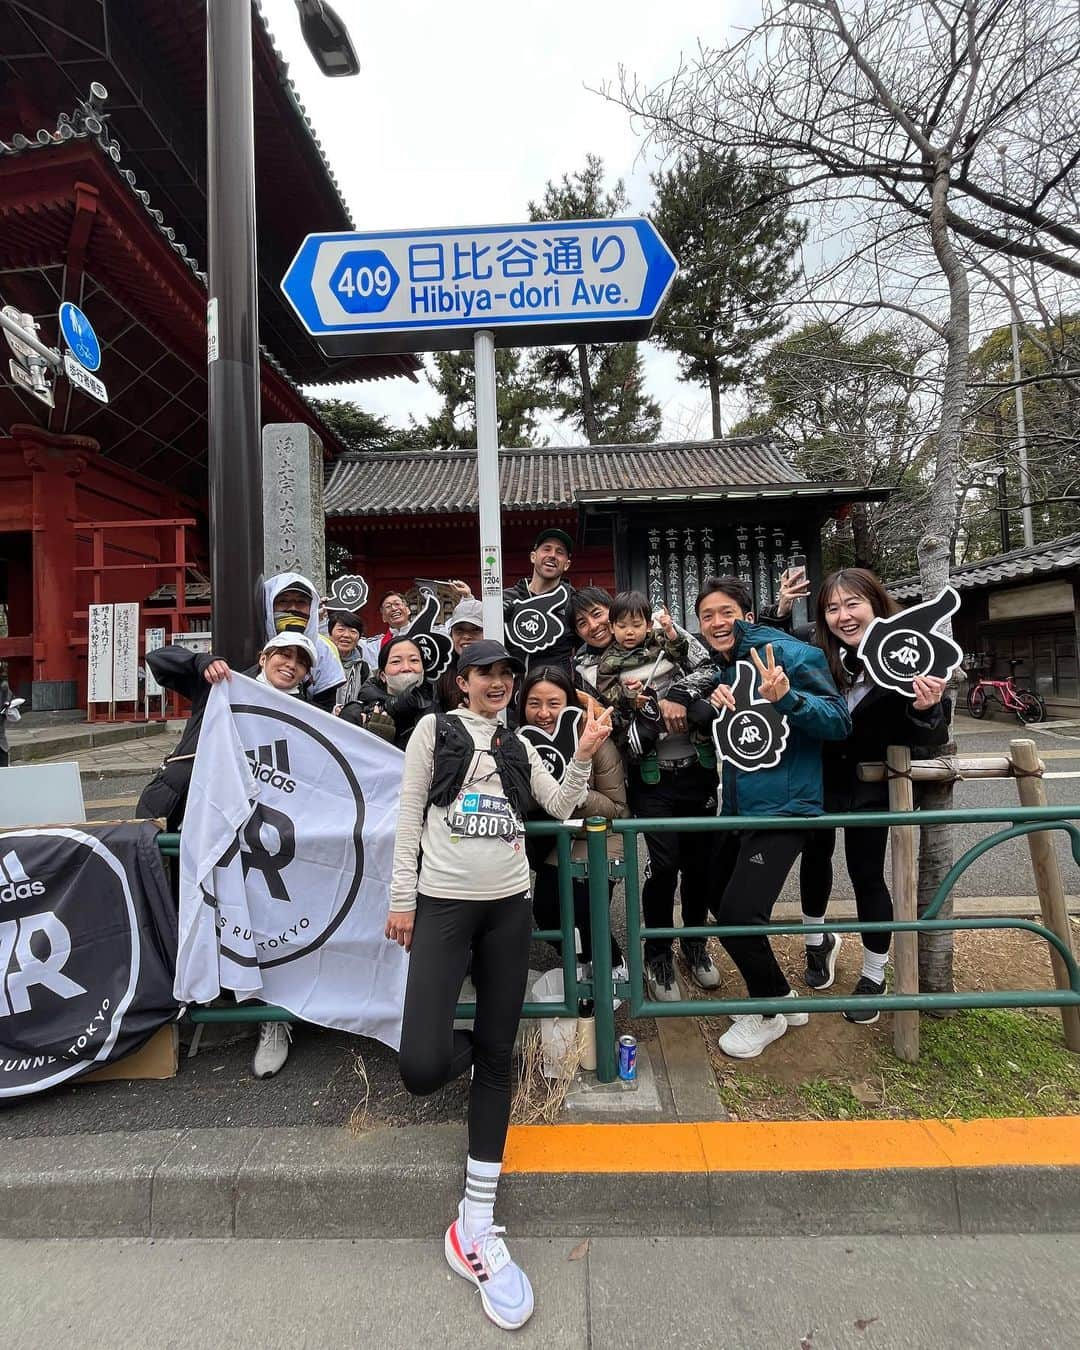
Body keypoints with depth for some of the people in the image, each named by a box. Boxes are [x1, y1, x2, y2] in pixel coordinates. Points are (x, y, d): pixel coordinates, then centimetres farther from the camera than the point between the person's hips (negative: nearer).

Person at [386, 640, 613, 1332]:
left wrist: (584, 755, -7)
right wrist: (402, 899, -3)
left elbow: (562, 807, 8)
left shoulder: (519, 746, 13)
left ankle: (476, 1225, 22)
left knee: (497, 1056, 7)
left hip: (508, 906, 4)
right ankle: (459, 1046, 25)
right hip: (444, 903, -3)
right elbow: (410, 815, 1)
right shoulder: (435, 729, 2)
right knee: (421, 1066, -13)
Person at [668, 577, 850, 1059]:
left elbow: (839, 721, -16)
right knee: (724, 905, 16)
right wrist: (712, 704, -5)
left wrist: (786, 697, -34)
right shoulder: (719, 669, 11)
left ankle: (770, 1009, 17)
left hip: (781, 808, -8)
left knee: (738, 913, -12)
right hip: (738, 807, 9)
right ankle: (778, 997, 37)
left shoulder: (787, 653, -13)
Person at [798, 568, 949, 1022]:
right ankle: (817, 942, 47)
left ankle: (874, 977, 30)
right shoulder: (816, 657, -19)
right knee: (815, 856, 19)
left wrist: (925, 710, -38)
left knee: (867, 874, 5)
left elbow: (926, 741, -17)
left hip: (870, 783, -2)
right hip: (817, 776, 2)